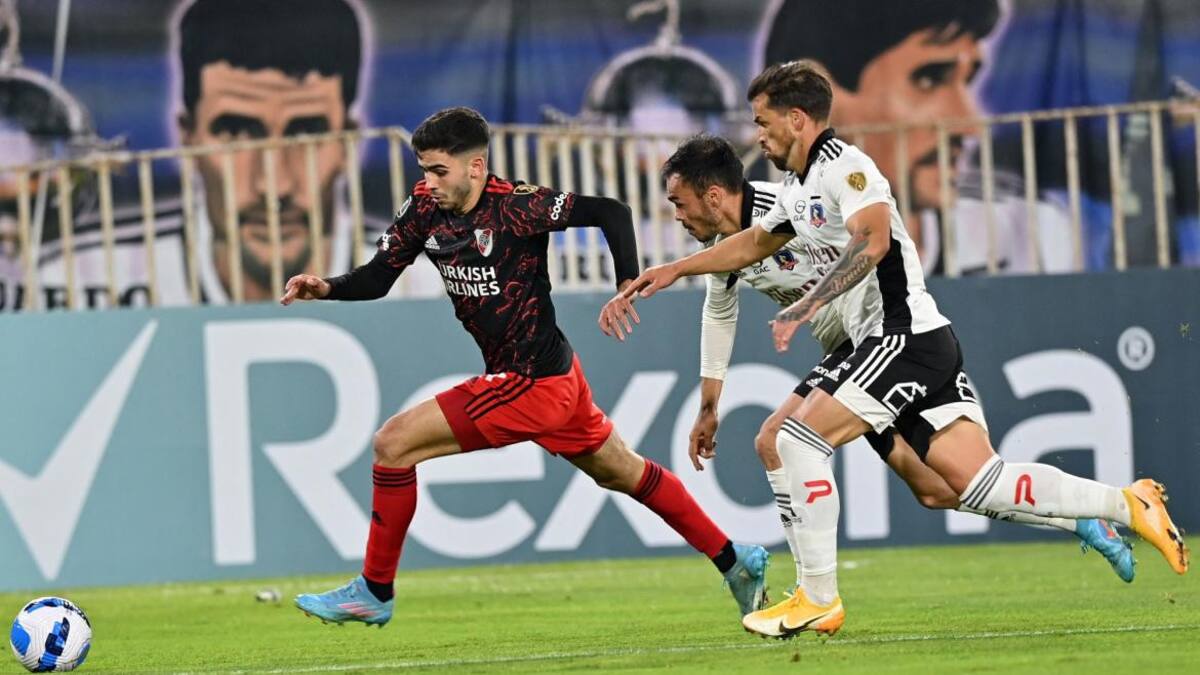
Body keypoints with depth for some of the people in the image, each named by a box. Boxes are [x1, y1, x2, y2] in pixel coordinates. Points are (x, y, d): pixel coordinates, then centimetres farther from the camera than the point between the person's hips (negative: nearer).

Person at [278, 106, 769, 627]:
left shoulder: (514, 206, -23)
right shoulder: (425, 208, -2)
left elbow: (609, 211, -23)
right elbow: (377, 278, 1)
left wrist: (628, 285, -33)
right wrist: (327, 288, -18)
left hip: (534, 385, -9)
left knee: (394, 443, -9)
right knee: (622, 472, 23)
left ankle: (374, 592, 2)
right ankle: (736, 563, 35)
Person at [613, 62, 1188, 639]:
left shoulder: (843, 165, -9)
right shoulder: (798, 186, 22)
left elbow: (871, 240, -26)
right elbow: (753, 243, 38)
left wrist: (805, 308, -28)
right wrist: (676, 270, 40)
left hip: (905, 335, -9)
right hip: (892, 343, 9)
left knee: (800, 437, -12)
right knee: (979, 482, -1)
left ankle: (818, 599, -9)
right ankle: (1128, 505, -2)